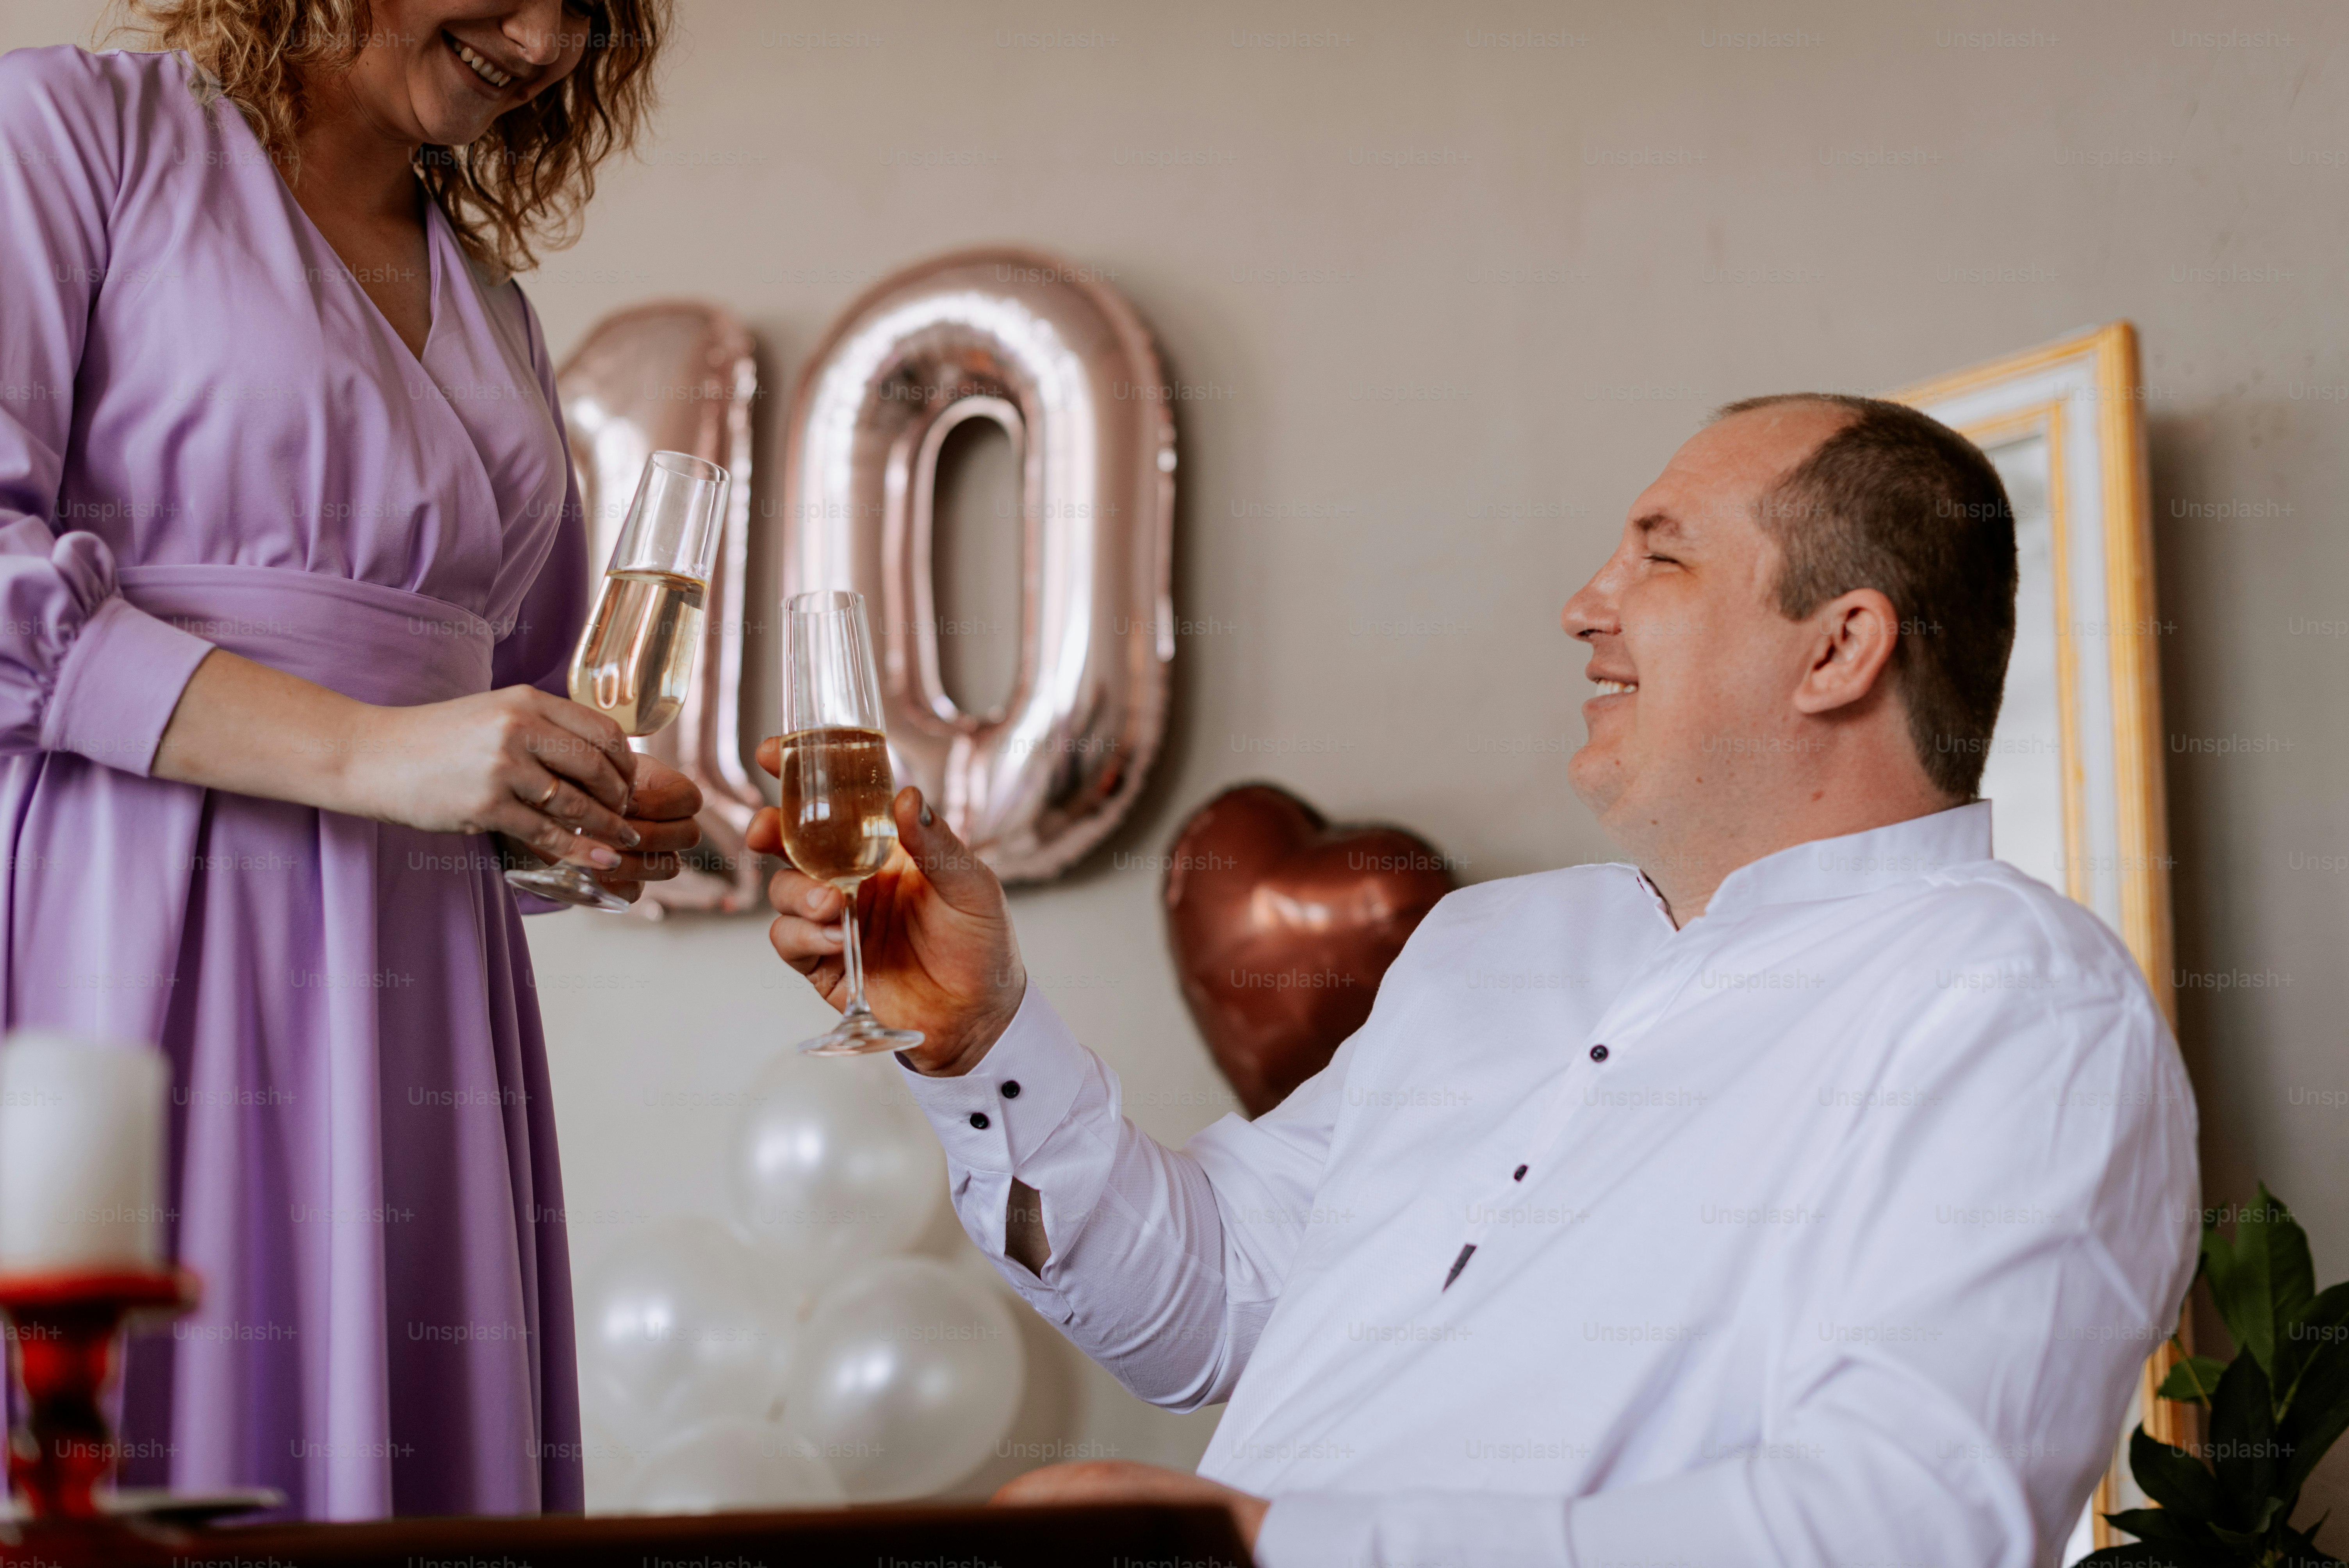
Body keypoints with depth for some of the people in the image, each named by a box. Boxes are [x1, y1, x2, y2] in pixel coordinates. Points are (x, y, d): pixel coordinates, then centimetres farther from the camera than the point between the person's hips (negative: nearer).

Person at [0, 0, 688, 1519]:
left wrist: (597, 819, 6)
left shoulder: (492, 311, 23)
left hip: (406, 979, 6)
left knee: (393, 1463, 0)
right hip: (122, 946, -6)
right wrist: (370, 751, -16)